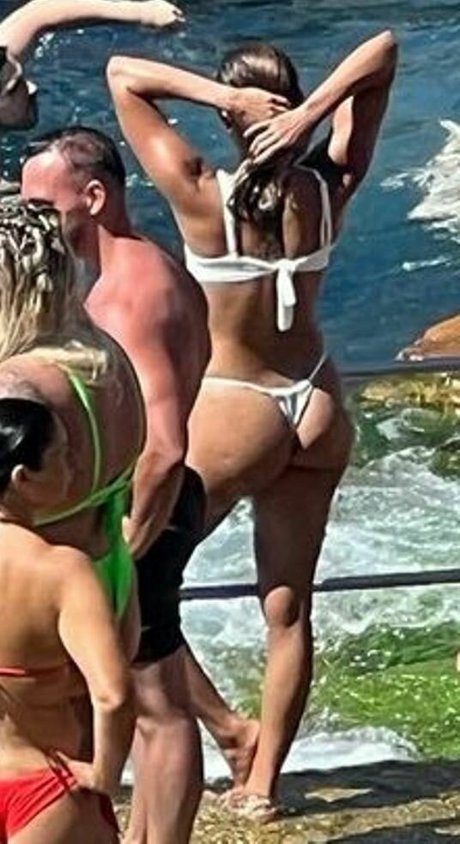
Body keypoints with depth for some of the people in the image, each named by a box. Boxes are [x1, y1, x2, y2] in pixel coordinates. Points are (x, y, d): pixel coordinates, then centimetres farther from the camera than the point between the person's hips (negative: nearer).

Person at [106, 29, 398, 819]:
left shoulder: (203, 197, -21)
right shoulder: (329, 188, -10)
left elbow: (121, 73, -17)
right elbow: (383, 51, -3)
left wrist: (217, 95, -27)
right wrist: (310, 110, -19)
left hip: (236, 416, -5)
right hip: (318, 411, 5)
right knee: (287, 612, 14)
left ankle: (227, 727, 15)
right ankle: (263, 783, 24)